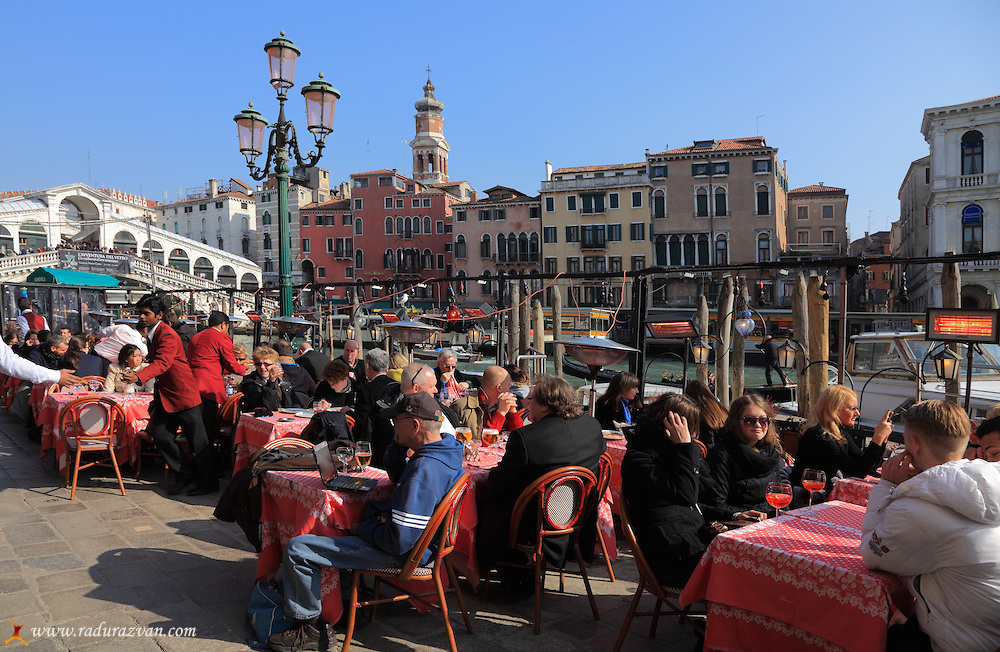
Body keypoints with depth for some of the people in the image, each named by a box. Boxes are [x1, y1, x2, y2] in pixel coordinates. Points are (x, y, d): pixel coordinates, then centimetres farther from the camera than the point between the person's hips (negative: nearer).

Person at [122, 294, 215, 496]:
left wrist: (139, 377, -45)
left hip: (183, 394, -9)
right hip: (165, 395, 10)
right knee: (161, 436, 6)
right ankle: (187, 473, 20)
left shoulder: (168, 335, -18)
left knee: (197, 441, 0)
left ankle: (209, 481, 12)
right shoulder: (152, 333, 13)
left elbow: (162, 363, -32)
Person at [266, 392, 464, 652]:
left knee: (296, 548, -10)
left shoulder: (424, 470, -32)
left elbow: (399, 540, -32)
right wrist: (398, 444, -2)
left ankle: (310, 626, 8)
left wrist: (363, 529, -14)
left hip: (399, 554, -10)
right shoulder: (446, 450, -1)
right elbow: (396, 475, 17)